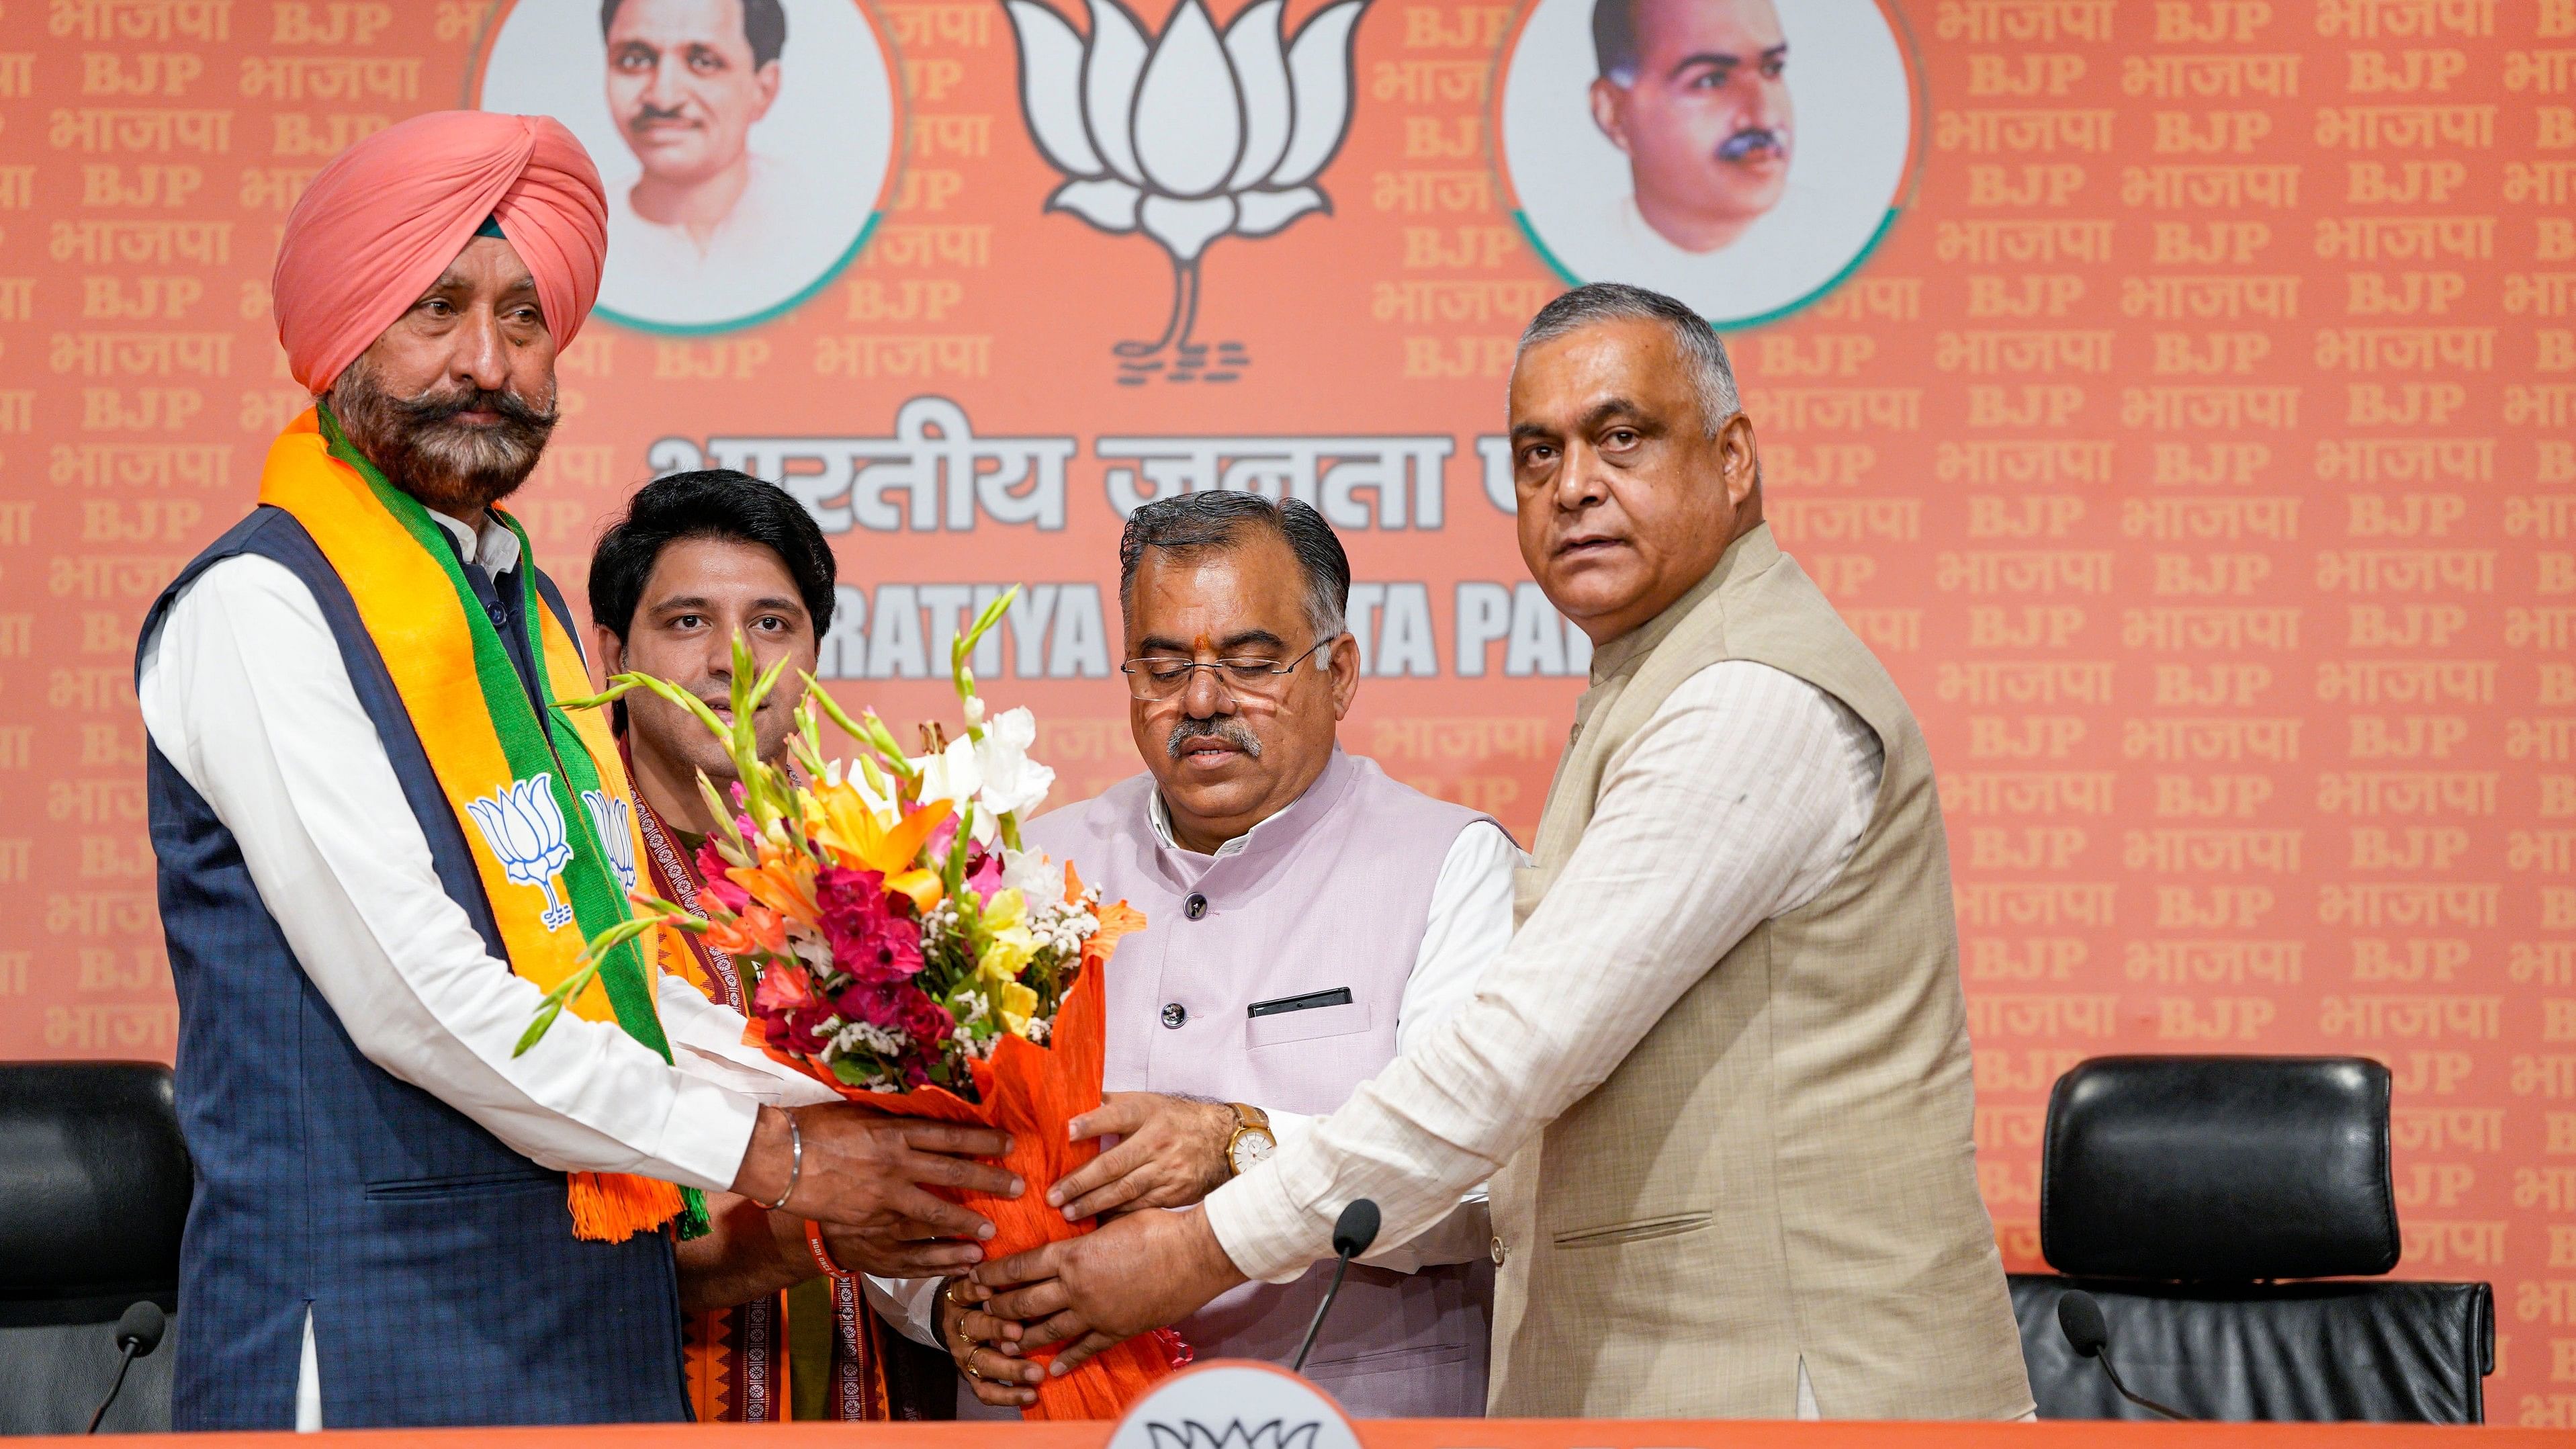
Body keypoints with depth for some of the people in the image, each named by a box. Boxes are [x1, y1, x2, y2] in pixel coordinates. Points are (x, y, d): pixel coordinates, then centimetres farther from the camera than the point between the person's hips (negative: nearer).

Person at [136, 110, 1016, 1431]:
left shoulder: (528, 607, 16)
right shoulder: (259, 606, -10)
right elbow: (416, 998, -18)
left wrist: (839, 1143, 2)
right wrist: (765, 1157, -13)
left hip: (597, 1322, 7)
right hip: (378, 1341, -7)